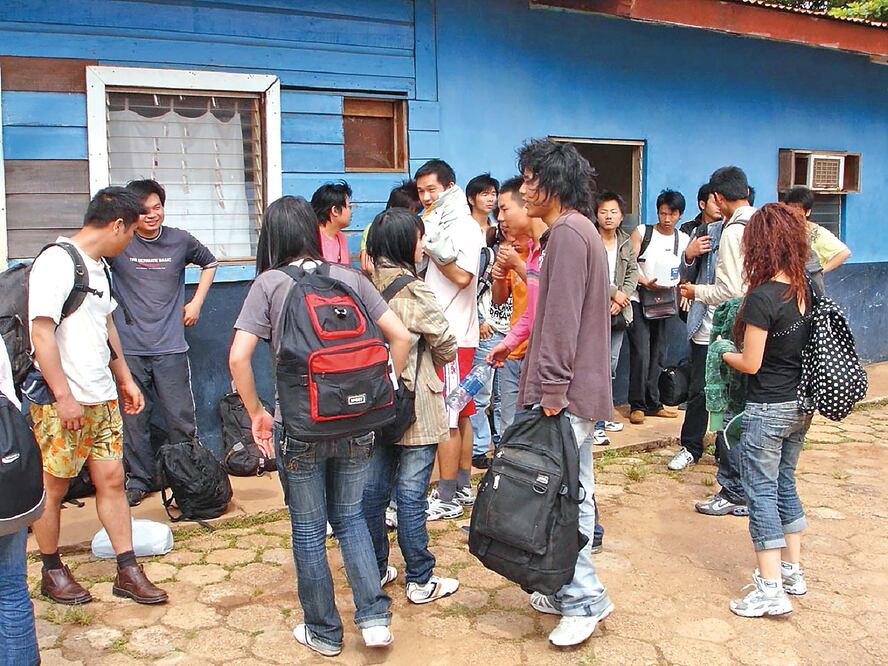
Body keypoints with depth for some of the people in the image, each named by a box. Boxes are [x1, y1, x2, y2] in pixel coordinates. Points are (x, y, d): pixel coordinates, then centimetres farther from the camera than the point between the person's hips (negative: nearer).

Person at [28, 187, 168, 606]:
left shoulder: (99, 266, 13)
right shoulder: (56, 262, -14)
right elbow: (41, 335, -19)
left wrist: (125, 379, 24)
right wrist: (63, 396, -19)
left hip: (102, 398, 8)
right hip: (60, 402, -8)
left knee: (112, 480, 8)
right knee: (52, 489, 6)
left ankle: (128, 571, 15)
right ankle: (52, 572, 23)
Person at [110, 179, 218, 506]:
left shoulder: (180, 241, 3)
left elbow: (209, 262, 22)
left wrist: (196, 302, 12)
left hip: (170, 347, 1)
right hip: (128, 348, -1)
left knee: (180, 418, 4)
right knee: (133, 420, 6)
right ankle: (140, 479, 22)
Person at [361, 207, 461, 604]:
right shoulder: (414, 292, -16)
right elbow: (447, 348, -8)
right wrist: (427, 359, 13)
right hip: (412, 404, -6)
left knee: (373, 487, 14)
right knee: (411, 494, 1)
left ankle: (376, 570, 26)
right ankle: (420, 581, 11)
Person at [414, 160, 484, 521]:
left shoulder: (464, 226, -10)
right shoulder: (437, 225, 17)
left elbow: (462, 275, -23)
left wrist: (431, 243, -21)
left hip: (452, 336, -9)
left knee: (446, 417, -4)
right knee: (459, 415, 14)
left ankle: (447, 499, 4)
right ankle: (462, 488, 24)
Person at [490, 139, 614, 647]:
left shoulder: (567, 232, -14)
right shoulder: (580, 230, 17)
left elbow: (563, 316, -20)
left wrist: (552, 389, -20)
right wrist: (521, 343, 22)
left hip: (566, 391, -11)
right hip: (580, 386, 11)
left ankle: (585, 599, 4)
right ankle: (572, 591, 25)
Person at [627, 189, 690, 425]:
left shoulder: (683, 240, 7)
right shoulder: (641, 233, -2)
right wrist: (646, 283, -23)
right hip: (639, 301, -4)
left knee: (657, 355, 9)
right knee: (641, 353, -11)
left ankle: (652, 403, 18)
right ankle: (637, 405, -3)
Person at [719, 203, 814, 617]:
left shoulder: (762, 298, -21)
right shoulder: (806, 290, 1)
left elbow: (751, 364, -17)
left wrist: (725, 354, 4)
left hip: (768, 409, -8)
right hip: (802, 405, 8)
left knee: (761, 493, 1)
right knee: (784, 484, 20)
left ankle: (770, 590, 4)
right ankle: (793, 570, 30)